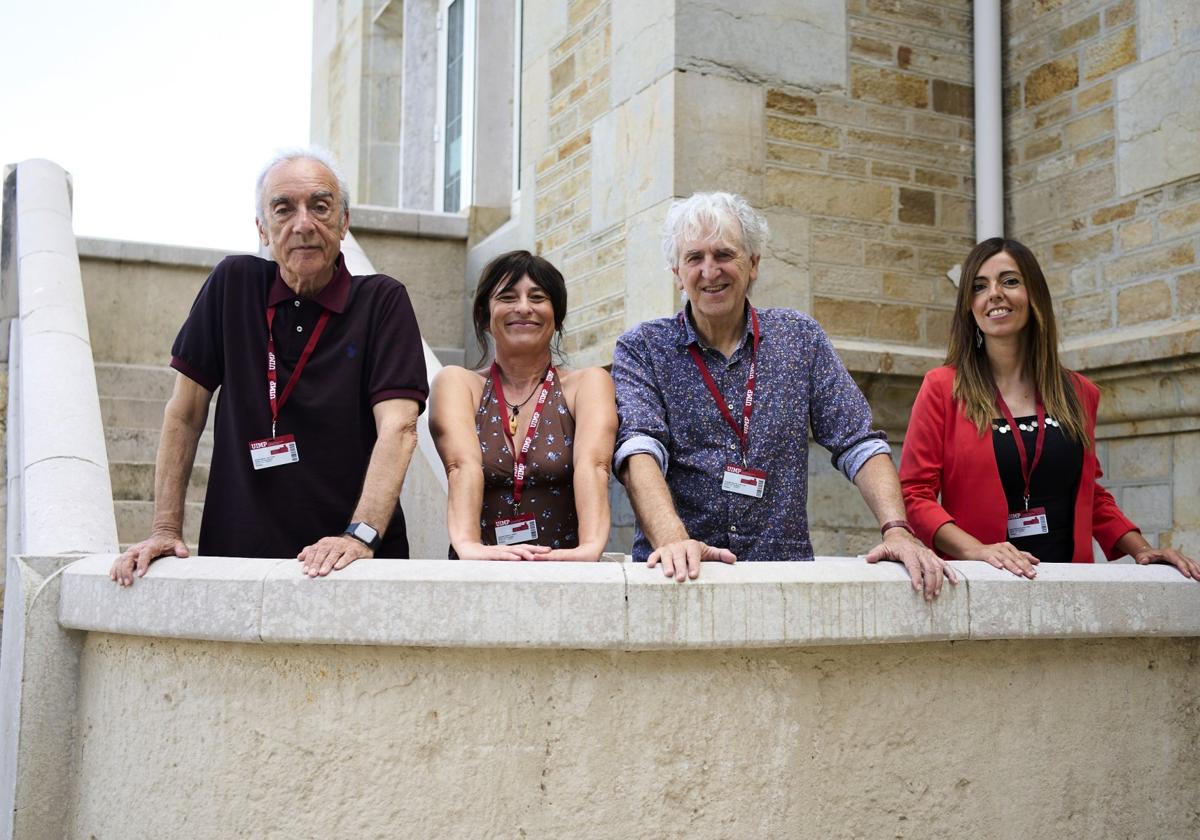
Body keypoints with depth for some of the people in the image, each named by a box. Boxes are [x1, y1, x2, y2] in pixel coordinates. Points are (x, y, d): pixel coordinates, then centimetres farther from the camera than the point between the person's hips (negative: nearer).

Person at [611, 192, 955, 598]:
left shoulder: (800, 338, 11)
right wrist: (672, 540, -28)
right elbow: (640, 449, -11)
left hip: (785, 565, 2)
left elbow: (857, 442, 6)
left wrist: (896, 530, -10)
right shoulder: (641, 350, 4)